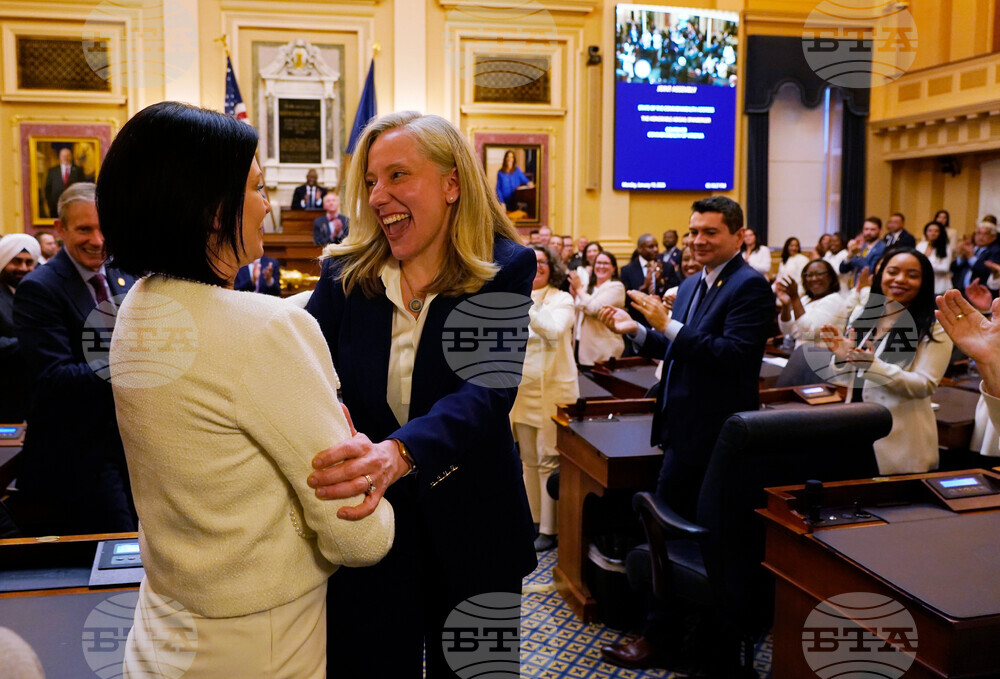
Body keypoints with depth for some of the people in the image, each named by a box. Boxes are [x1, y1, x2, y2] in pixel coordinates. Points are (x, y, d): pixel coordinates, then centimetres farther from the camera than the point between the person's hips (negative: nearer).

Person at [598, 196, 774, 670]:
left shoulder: (749, 286, -14)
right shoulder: (691, 285, 14)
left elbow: (734, 354, -25)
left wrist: (668, 326, -28)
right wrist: (637, 331, 5)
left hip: (712, 434, -9)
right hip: (685, 429, 9)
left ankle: (657, 636, 16)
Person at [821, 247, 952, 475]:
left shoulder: (935, 329, -8)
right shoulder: (861, 314, 6)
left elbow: (925, 385, -14)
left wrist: (874, 366, -27)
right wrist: (842, 357, -13)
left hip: (902, 438, -4)